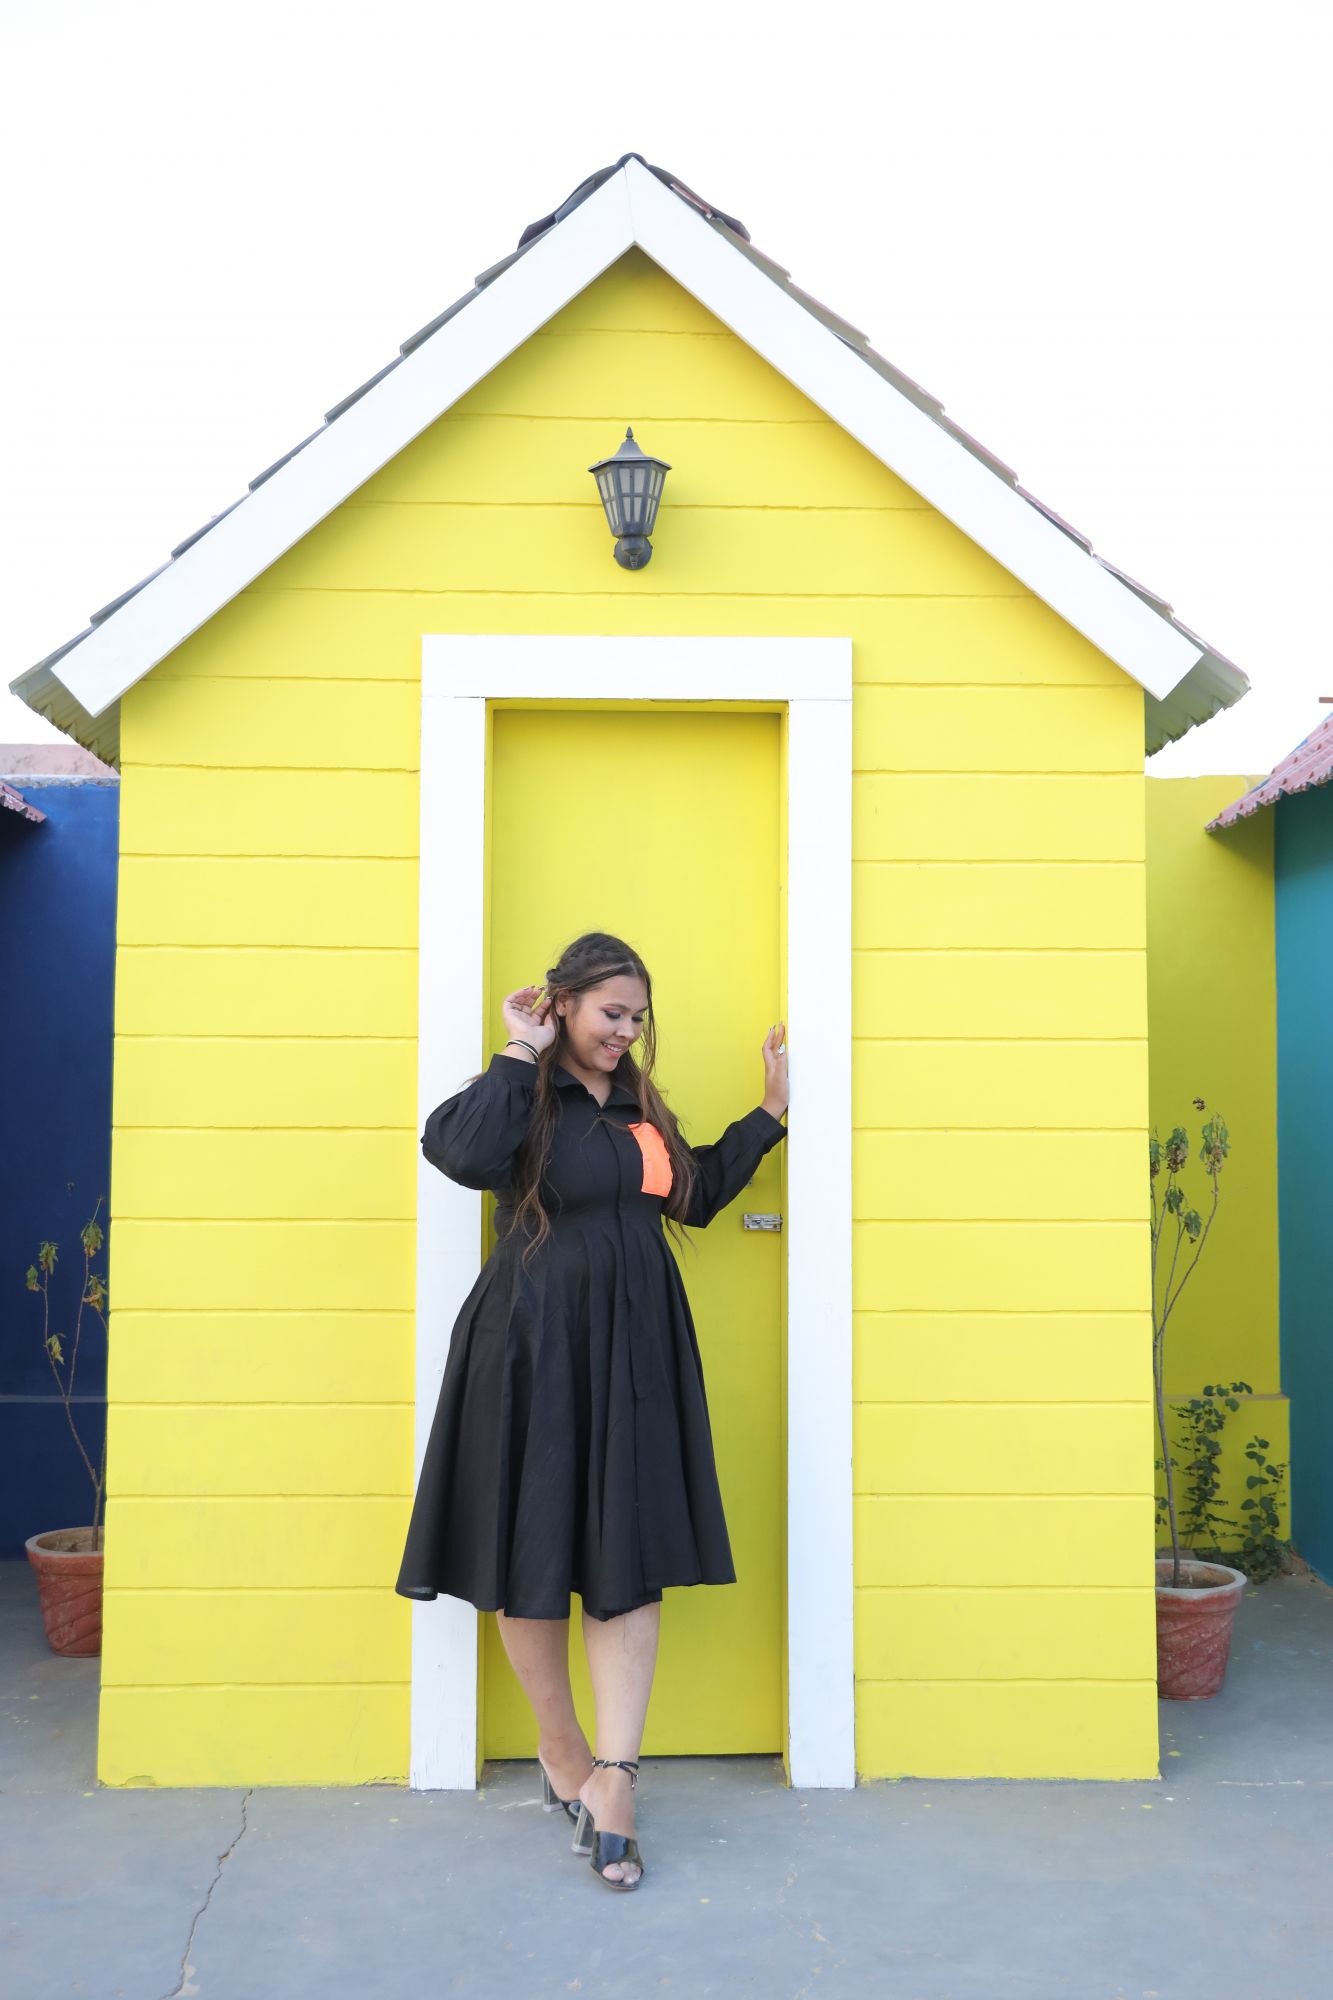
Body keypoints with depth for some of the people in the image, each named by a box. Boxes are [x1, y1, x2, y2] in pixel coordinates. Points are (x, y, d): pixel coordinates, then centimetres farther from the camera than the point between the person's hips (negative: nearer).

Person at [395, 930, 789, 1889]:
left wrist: (770, 1111, 21)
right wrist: (520, 1056, -19)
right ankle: (563, 1753, 27)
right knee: (534, 1553, 7)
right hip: (534, 1349, -5)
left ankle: (613, 1779, 2)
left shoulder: (641, 1106, 13)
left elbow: (696, 1194, 23)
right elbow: (461, 1152, -27)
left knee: (633, 1557, -1)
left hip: (634, 1351, 5)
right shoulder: (524, 1096, -6)